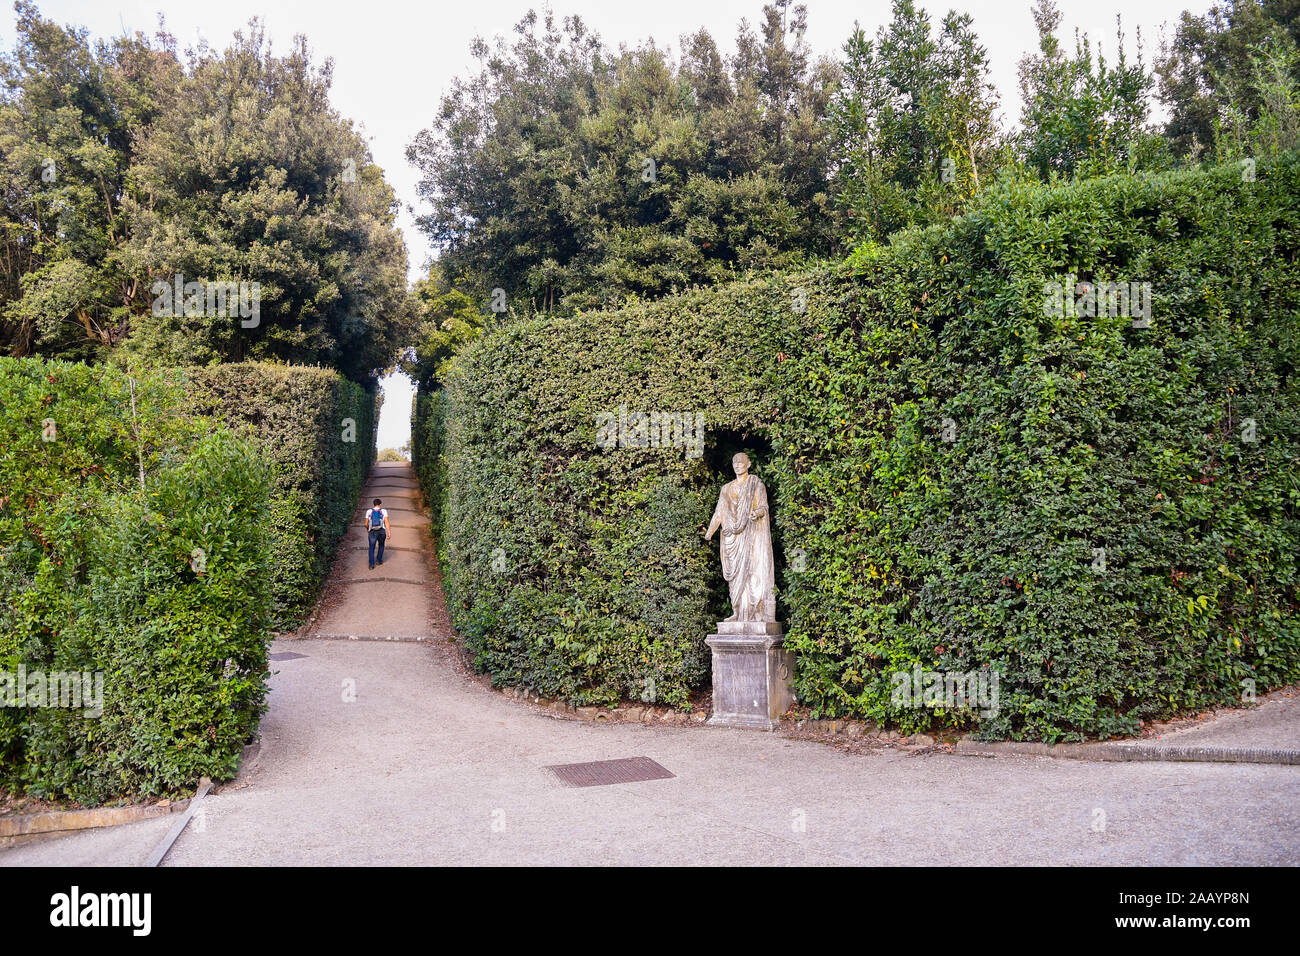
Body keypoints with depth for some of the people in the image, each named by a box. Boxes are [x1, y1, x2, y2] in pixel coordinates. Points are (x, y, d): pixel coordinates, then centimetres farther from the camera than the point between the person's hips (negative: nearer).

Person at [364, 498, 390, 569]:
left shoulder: (369, 511, 4)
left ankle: (371, 564, -4)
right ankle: (380, 560, 33)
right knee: (381, 545, 26)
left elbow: (366, 524, 4)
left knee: (371, 548, 8)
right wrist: (388, 533, -8)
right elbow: (386, 522, -8)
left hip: (372, 532, 0)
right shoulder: (384, 511, 2)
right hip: (382, 531, 0)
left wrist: (367, 529, 26)